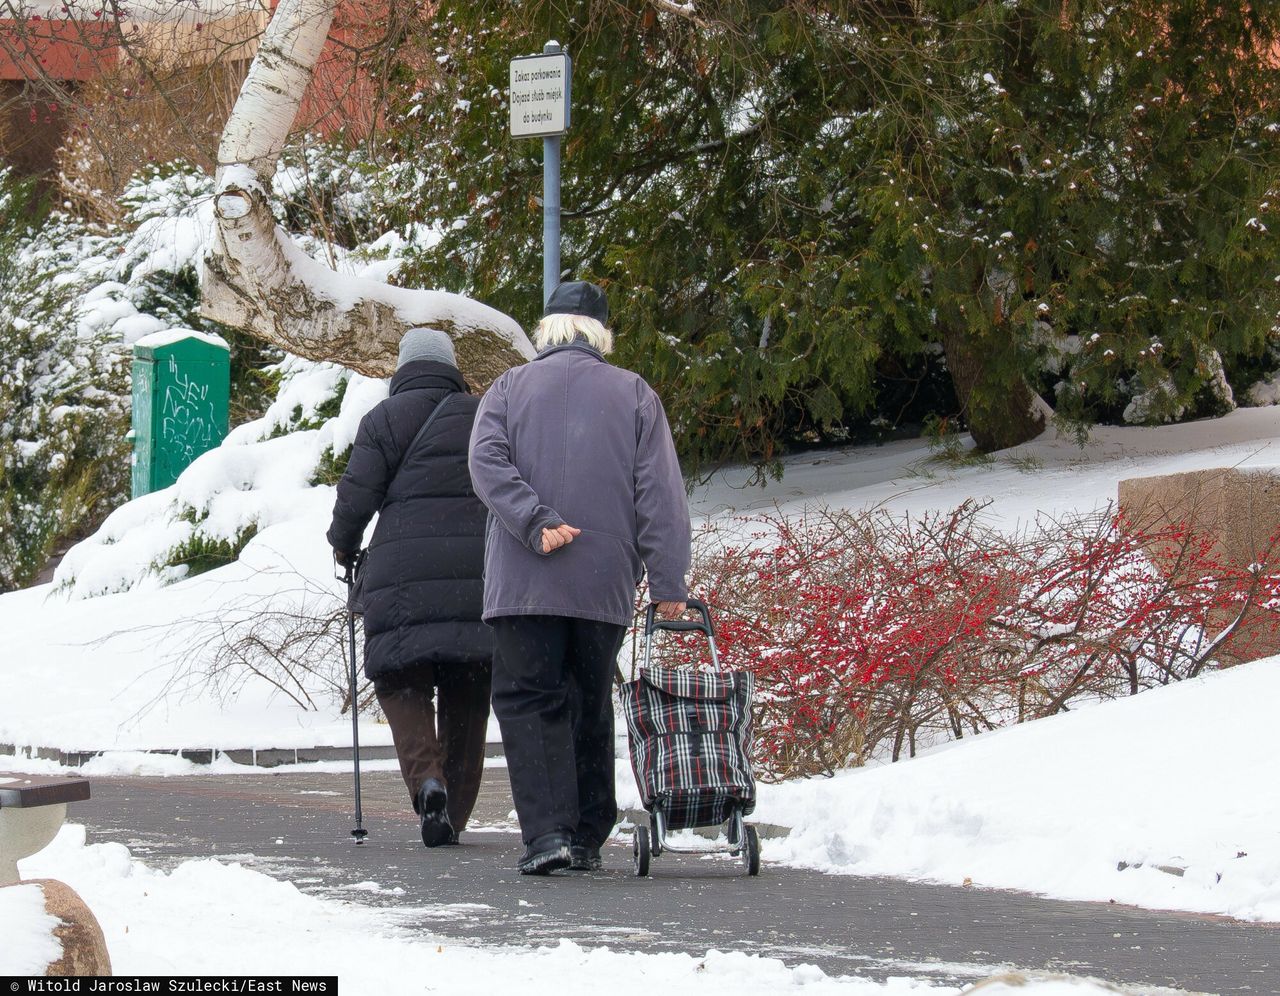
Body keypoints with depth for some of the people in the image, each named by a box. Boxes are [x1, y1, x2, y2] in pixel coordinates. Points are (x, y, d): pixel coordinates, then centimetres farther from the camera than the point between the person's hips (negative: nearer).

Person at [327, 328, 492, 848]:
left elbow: (357, 493, -1)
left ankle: (426, 777, -22)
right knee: (466, 691, 9)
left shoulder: (385, 419, 6)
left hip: (404, 572, -2)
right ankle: (455, 810, 7)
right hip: (478, 569, 2)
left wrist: (343, 545, 17)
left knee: (401, 679, 3)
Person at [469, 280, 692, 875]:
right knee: (590, 705, 14)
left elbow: (486, 462, -9)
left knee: (527, 700, -1)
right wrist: (668, 581, -2)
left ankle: (547, 831, -17)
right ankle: (587, 838, 15)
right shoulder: (635, 395, 8)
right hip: (607, 582, 2)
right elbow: (660, 493, 1)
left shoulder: (510, 389, 8)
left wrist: (536, 524, -15)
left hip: (524, 581, -2)